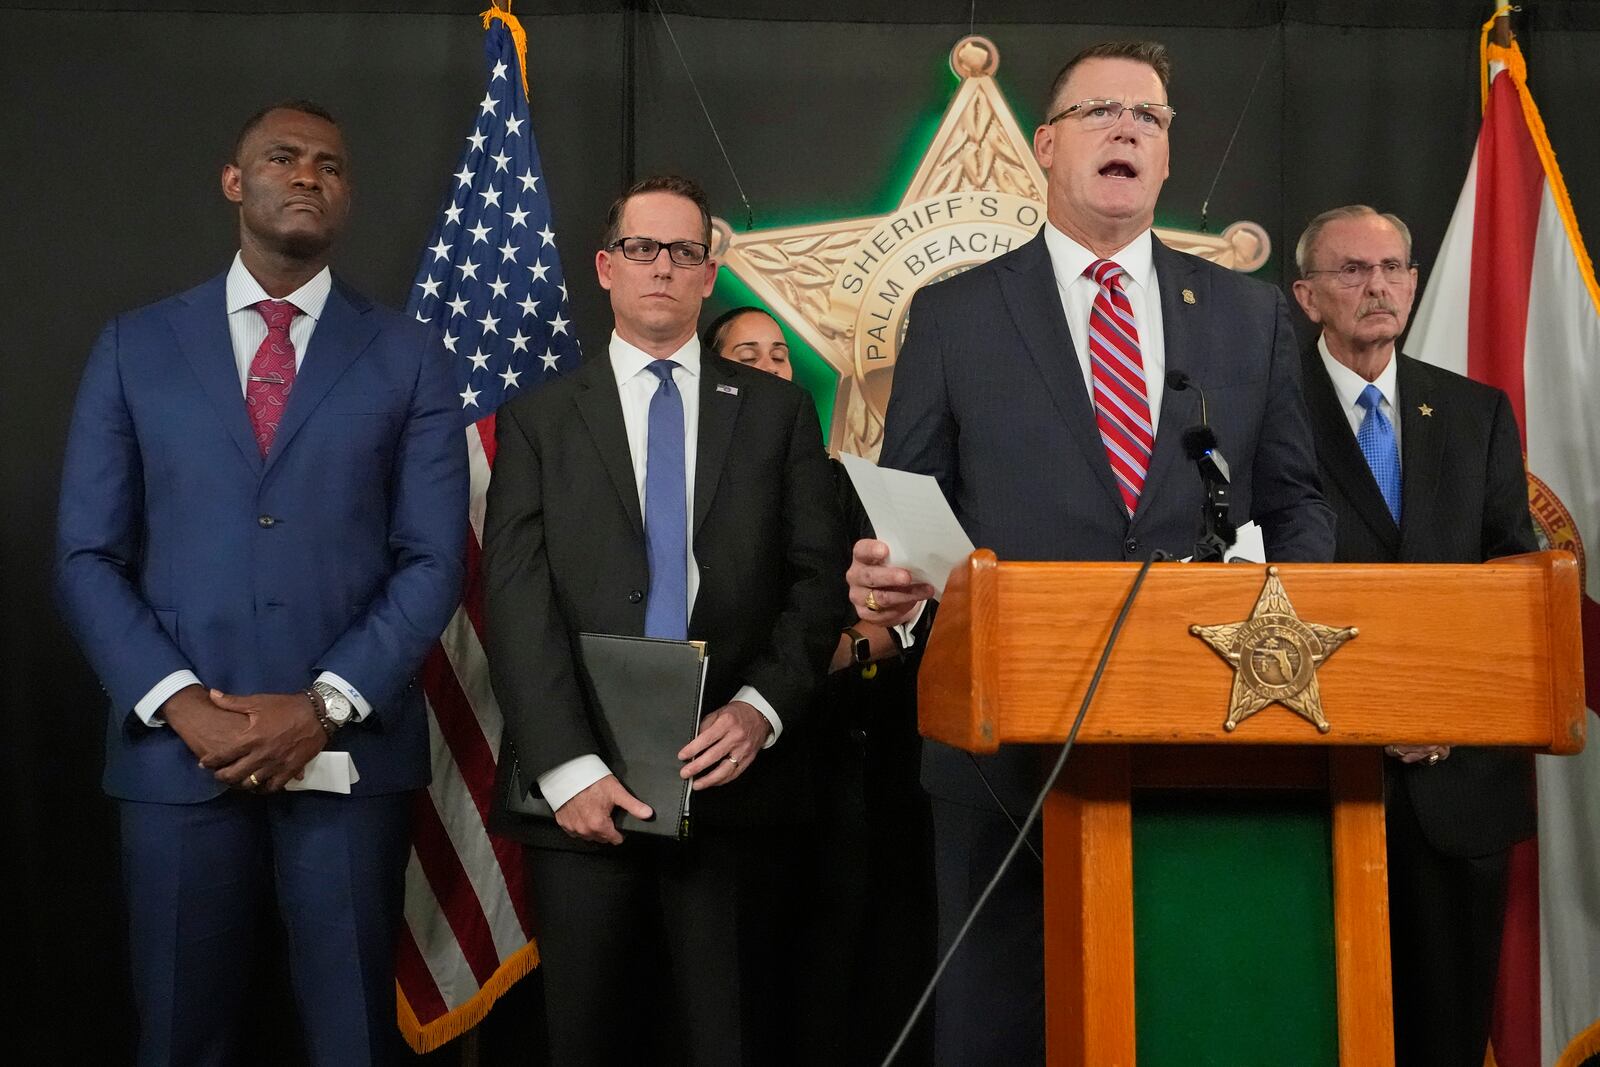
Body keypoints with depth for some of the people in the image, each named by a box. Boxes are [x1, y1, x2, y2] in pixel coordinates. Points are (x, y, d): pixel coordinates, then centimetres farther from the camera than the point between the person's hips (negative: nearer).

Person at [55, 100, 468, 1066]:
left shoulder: (409, 355, 5)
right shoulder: (136, 347, 8)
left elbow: (434, 560, -1)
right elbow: (89, 556, 4)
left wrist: (326, 705, -12)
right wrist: (177, 701, -10)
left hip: (352, 750, -1)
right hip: (176, 751, 1)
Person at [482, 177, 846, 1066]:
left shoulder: (777, 411, 10)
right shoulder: (538, 420, 8)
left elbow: (819, 577, 5)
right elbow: (516, 600, -1)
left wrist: (762, 707, -10)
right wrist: (567, 766, -12)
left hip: (731, 780, 0)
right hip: (581, 788, 0)